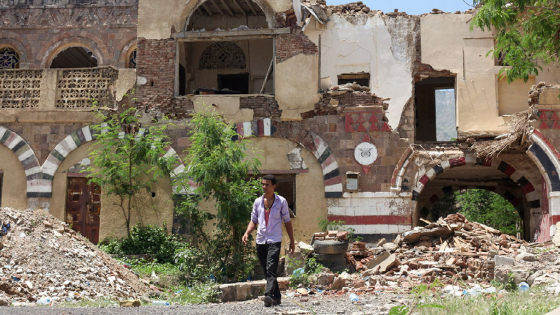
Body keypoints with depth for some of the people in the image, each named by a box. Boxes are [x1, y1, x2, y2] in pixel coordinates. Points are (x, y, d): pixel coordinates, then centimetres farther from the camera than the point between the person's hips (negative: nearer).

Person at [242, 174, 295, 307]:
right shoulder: (258, 201, 11)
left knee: (271, 269, -19)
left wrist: (292, 241, 7)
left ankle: (268, 295, -29)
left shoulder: (281, 201, 3)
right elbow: (253, 220, 14)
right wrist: (247, 233, -5)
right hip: (260, 241, 4)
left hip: (274, 241, -4)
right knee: (267, 271, 9)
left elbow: (287, 221, 8)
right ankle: (277, 297, 19)